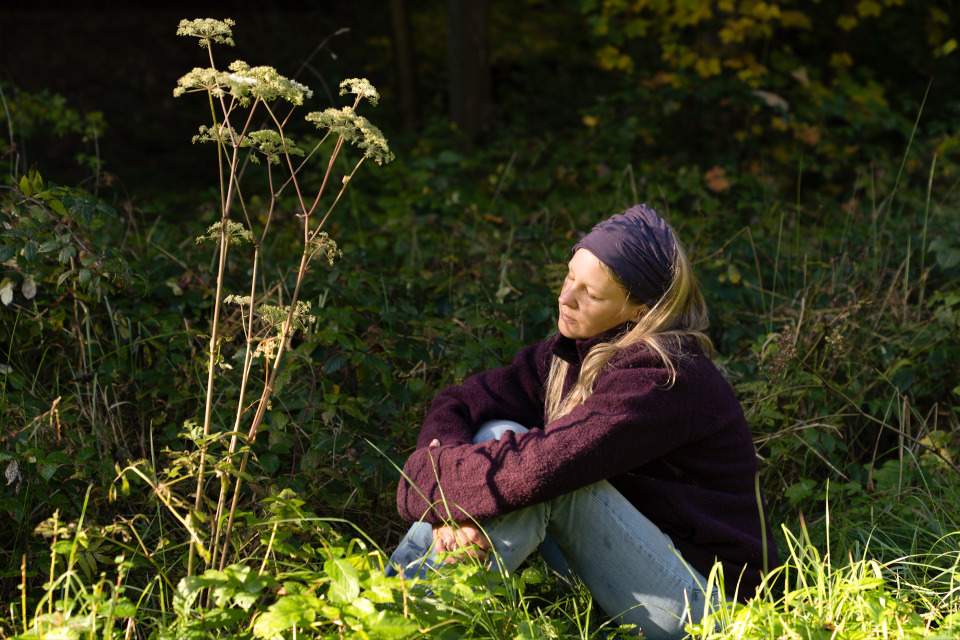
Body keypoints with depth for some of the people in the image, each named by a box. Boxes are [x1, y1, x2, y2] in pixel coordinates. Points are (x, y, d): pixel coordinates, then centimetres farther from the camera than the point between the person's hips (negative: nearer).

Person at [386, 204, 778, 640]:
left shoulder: (663, 379, -23)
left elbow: (543, 465, -33)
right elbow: (459, 405, -4)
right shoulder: (573, 350, 2)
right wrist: (451, 505, -24)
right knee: (498, 436, -8)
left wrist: (430, 478, -19)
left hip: (701, 602, -8)